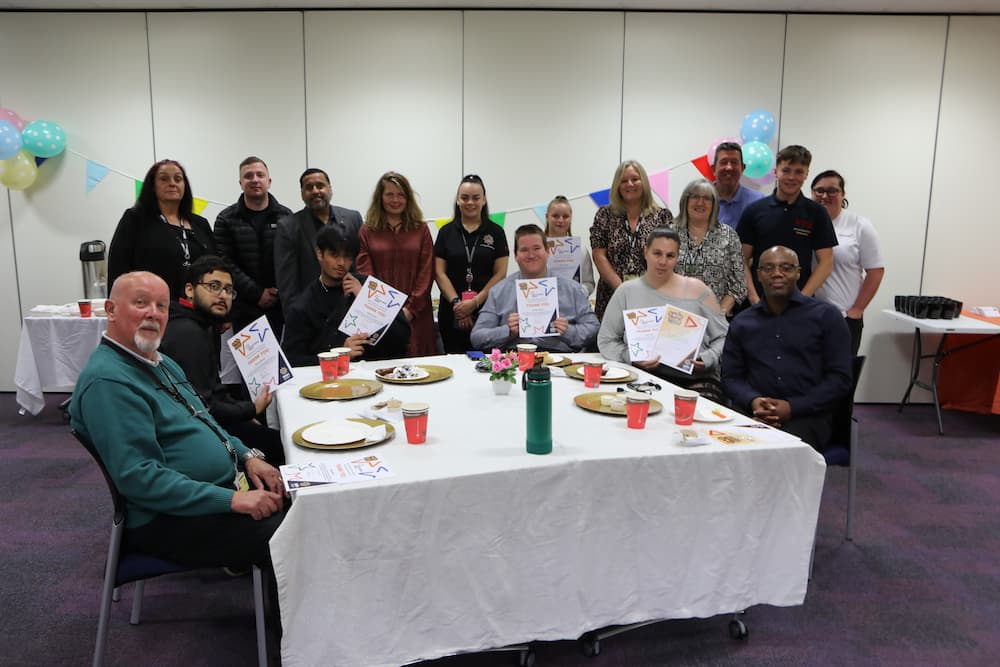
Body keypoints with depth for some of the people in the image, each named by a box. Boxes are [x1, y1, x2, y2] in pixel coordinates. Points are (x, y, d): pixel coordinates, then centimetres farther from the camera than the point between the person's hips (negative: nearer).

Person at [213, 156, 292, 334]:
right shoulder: (226, 219, 3)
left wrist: (279, 292, -9)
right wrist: (257, 294, -10)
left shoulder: (286, 216, 8)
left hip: (282, 306, 1)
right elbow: (225, 263, -4)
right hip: (244, 310, -1)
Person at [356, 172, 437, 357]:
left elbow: (427, 272, 3)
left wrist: (411, 309, -9)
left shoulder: (421, 230, 11)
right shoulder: (367, 231, 9)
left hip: (416, 315, 1)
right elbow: (365, 274, 0)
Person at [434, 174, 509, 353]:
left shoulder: (496, 232, 5)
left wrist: (475, 302, -10)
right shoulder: (446, 232, 8)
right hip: (452, 312, 1)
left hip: (487, 310, -1)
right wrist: (457, 303, -10)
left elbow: (500, 273, 0)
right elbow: (439, 273, 3)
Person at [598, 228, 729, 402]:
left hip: (696, 379, 1)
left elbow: (723, 337, 13)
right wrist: (630, 357, -7)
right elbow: (605, 341, 10)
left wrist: (708, 359, -7)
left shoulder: (696, 289, 9)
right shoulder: (627, 291, 9)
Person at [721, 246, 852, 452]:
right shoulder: (741, 323, 18)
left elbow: (840, 378, 2)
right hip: (753, 413, 2)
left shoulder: (825, 316, 8)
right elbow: (731, 376, 15)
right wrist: (753, 401, -8)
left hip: (807, 415, -2)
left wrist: (793, 407, -10)